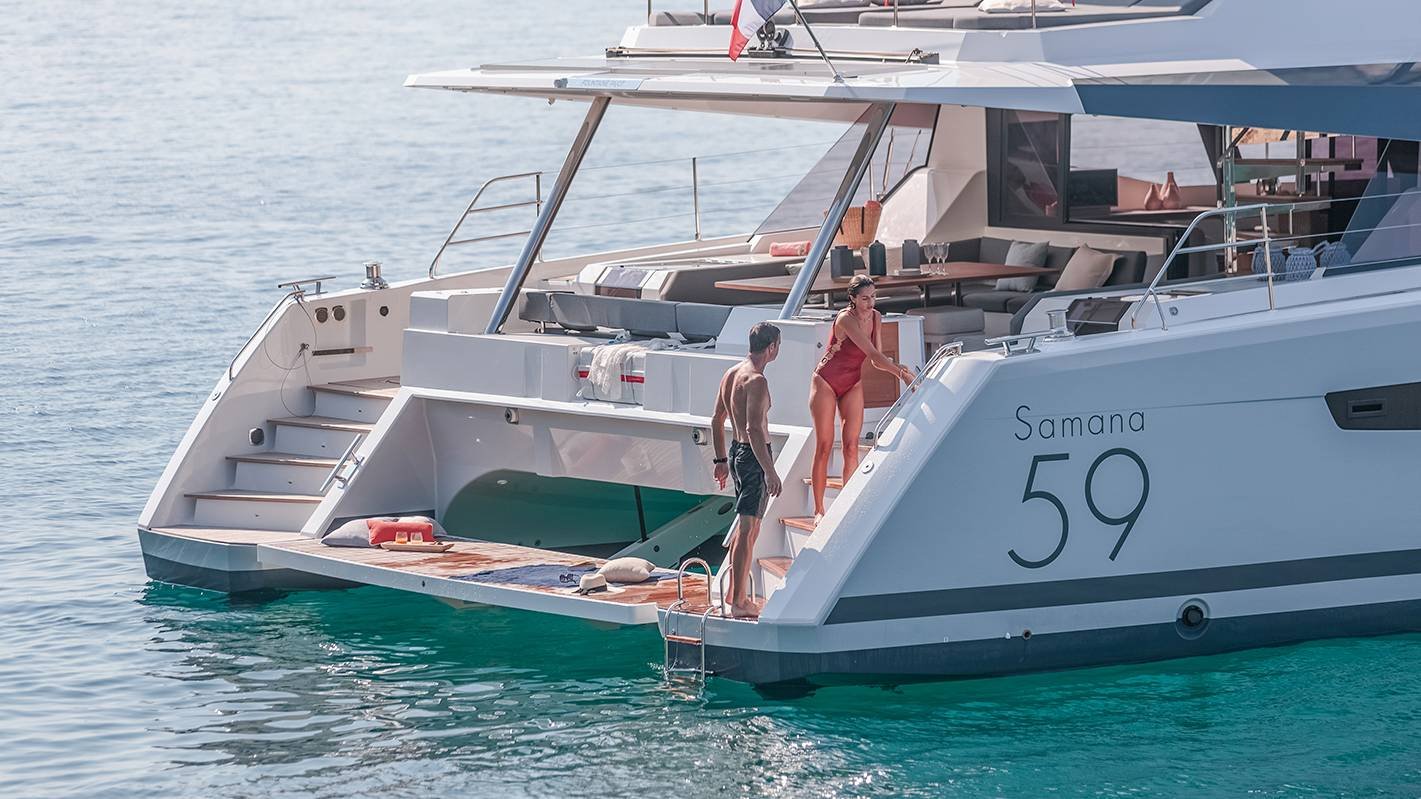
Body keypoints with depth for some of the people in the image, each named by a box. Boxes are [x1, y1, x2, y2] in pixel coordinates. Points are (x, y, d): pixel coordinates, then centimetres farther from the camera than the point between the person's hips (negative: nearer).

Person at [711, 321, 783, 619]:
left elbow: (717, 421, 17)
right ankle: (738, 603, -5)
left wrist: (722, 460, 25)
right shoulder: (756, 381, -19)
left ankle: (736, 591, 29)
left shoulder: (731, 374, 10)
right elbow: (754, 429, -26)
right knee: (747, 530, -6)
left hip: (736, 452, 10)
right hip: (754, 457, -10)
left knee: (745, 526, 21)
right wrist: (770, 471, -25)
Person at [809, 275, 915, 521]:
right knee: (824, 447, -3)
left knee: (851, 448, -2)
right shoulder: (845, 319, -25)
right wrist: (902, 374, -37)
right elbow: (873, 355, -32)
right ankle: (819, 510, 3)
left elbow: (876, 359, -1)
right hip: (826, 382, -6)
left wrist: (897, 366, -22)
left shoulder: (875, 318, -3)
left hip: (853, 385, 6)